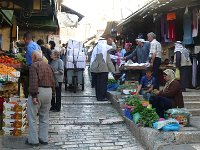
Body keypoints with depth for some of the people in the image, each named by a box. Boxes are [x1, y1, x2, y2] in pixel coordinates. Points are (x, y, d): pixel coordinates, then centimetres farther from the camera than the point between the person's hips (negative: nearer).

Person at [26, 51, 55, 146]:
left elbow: (34, 81, -19)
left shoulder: (34, 65, -8)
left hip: (38, 91, -7)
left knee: (32, 117, 2)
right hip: (48, 91, 7)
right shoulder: (48, 66, 14)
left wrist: (34, 95, -21)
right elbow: (52, 81, 12)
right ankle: (44, 139, 20)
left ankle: (33, 140, 5)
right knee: (44, 117, 14)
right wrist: (52, 93, 16)